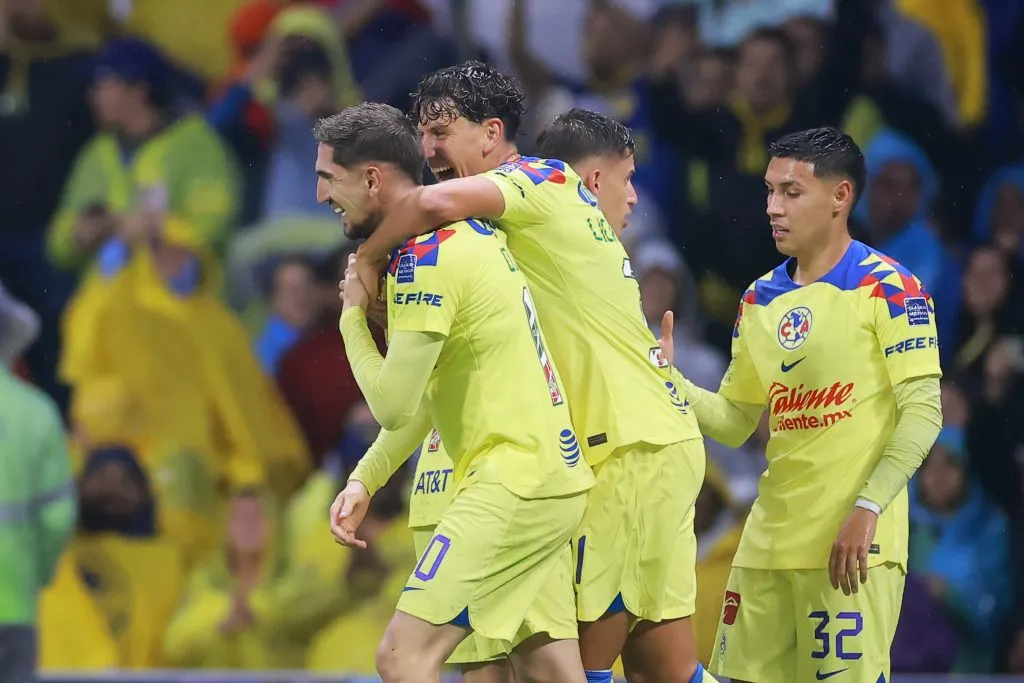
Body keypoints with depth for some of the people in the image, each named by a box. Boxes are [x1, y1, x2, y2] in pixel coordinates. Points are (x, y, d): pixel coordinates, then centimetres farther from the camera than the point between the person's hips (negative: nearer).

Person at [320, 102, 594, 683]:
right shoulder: (469, 232, 15)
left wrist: (353, 314, -1)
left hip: (511, 482, -10)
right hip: (555, 481, 10)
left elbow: (394, 407, -14)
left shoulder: (427, 257, -14)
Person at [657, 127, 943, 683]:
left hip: (852, 544, -6)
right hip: (767, 543, 6)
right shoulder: (759, 300, 14)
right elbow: (734, 422, 18)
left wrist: (868, 508, -19)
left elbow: (922, 412, -10)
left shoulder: (888, 288, -6)